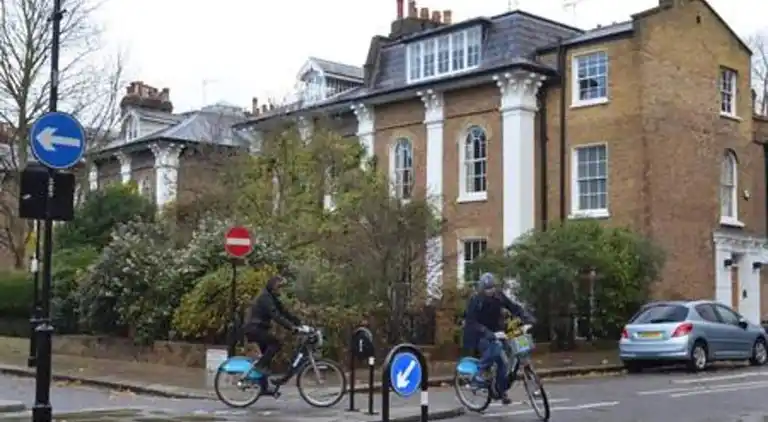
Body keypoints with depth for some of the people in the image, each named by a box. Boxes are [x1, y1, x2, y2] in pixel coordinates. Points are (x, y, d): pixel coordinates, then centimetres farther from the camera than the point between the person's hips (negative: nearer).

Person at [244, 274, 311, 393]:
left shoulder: (272, 297, 11)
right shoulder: (265, 297, -20)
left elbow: (285, 312, 7)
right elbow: (276, 316, -30)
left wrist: (301, 324, -3)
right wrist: (293, 328, -36)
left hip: (259, 328, 10)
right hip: (254, 328, -10)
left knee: (267, 353, 10)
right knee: (276, 344, -22)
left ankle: (265, 386, 14)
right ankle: (261, 365, -14)